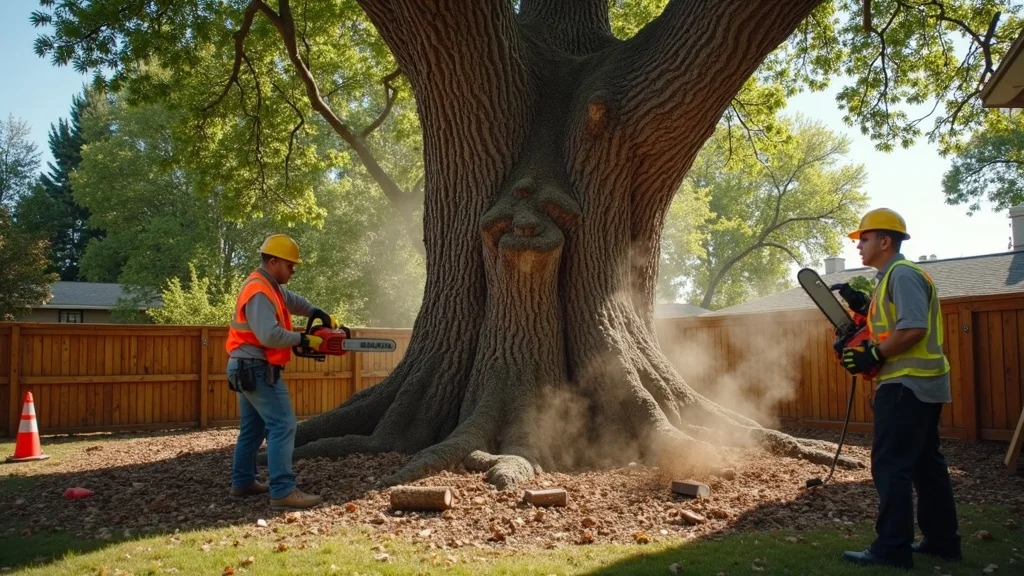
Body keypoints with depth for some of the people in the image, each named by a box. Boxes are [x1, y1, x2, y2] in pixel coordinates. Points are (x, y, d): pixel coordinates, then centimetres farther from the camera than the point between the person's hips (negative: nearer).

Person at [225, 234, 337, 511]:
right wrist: (303, 339, -17)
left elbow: (291, 300, 29)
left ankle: (242, 482, 25)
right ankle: (283, 492, -17)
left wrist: (318, 314, 12)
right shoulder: (259, 292, -19)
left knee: (253, 427, 17)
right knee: (283, 425, -14)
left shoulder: (268, 286, 13)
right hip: (258, 369, -11)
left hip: (248, 368, 11)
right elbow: (270, 335, -29)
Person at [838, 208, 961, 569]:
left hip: (907, 384, -11)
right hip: (919, 384, 11)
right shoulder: (890, 277, 18)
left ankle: (892, 549, -5)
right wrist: (866, 312, 7)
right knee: (925, 462, 15)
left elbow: (914, 329, -24)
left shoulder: (902, 274, -14)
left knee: (891, 465, -8)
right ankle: (942, 540, 23)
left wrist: (873, 356, -19)